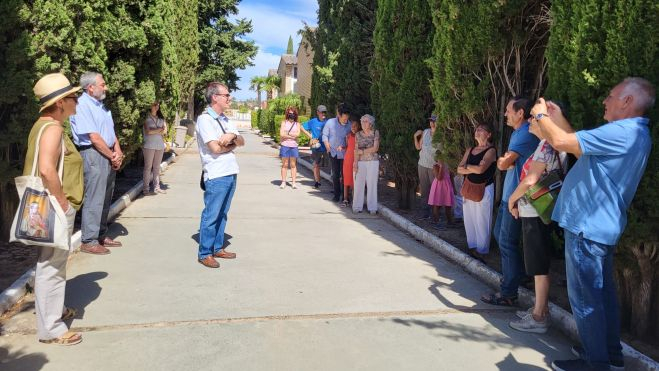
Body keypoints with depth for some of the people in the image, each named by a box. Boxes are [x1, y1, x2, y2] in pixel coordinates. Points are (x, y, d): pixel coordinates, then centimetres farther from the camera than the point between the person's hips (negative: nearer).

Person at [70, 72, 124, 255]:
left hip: (109, 156, 9)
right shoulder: (82, 105, -13)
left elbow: (111, 130, 15)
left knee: (105, 198, 14)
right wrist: (112, 156, -9)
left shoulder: (100, 105, 16)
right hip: (93, 155, -9)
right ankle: (89, 241, 2)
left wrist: (118, 152, 0)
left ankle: (101, 235, 25)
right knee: (94, 200, -6)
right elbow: (94, 137, -17)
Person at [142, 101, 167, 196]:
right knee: (148, 167, -2)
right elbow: (148, 131, -13)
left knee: (157, 167, 9)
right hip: (149, 145, -5)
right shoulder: (147, 118, -3)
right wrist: (159, 129, -5)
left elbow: (165, 130, 5)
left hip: (160, 145, 5)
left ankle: (157, 187, 13)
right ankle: (146, 188, 1)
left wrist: (154, 131, -9)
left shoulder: (161, 118, 13)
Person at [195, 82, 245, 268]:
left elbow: (242, 142, 10)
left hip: (231, 173, 8)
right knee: (211, 216, -1)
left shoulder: (225, 119, 15)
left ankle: (218, 248, 26)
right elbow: (215, 148, -19)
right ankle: (204, 253, 9)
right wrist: (232, 144, -2)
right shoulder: (205, 119, -10)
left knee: (222, 214, 15)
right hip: (216, 175, -8)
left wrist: (232, 136, -12)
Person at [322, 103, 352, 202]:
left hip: (345, 153, -1)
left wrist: (344, 147, -11)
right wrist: (328, 148, -4)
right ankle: (337, 195, 17)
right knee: (335, 175, 8)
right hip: (334, 153, 2)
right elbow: (325, 136, 4)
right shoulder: (330, 122, -7)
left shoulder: (349, 125, -11)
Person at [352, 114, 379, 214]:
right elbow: (356, 150, 4)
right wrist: (355, 163, -6)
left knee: (372, 184, 1)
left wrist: (363, 151, -5)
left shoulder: (375, 133, 2)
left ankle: (372, 208, 7)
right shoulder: (358, 134, 8)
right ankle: (357, 207, 9)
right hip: (361, 162, 2)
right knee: (359, 184, 0)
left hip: (373, 162, -2)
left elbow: (375, 148, -5)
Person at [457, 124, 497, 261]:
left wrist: (466, 166, -4)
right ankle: (471, 248, 22)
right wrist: (474, 169, -11)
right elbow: (459, 169, 4)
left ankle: (481, 252, 6)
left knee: (481, 221, -3)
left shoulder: (491, 150, -8)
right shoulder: (470, 150, 12)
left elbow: (480, 168, -21)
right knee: (469, 220, 11)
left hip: (484, 189, -7)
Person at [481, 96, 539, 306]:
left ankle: (509, 294, 2)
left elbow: (503, 163, -22)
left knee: (507, 241, -5)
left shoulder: (525, 134, -18)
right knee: (500, 234, 19)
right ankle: (517, 273, 33)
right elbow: (504, 163, 15)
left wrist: (504, 161, 0)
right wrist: (506, 161, -7)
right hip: (509, 194, 10)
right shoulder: (517, 132, 16)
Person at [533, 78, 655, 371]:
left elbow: (561, 142, -22)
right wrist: (558, 119, 17)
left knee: (585, 297, -1)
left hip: (588, 228, -10)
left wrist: (541, 116, -4)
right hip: (601, 226, 10)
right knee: (602, 293, 18)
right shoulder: (634, 134, 14)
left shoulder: (620, 133, -21)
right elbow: (579, 144, 21)